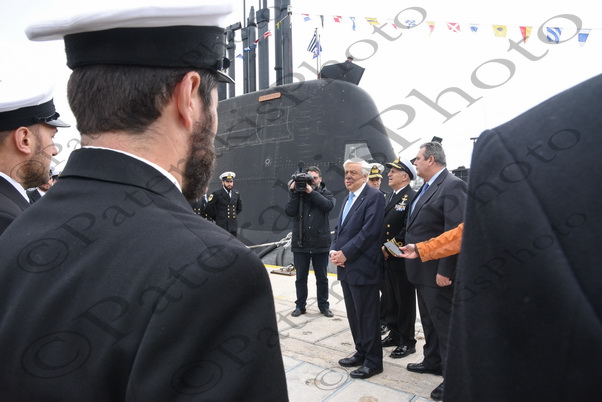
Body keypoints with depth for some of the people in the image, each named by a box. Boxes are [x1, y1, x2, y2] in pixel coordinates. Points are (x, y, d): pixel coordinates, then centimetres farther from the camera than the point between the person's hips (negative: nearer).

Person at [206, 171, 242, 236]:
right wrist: (216, 218, 1)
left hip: (233, 226, 5)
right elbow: (209, 209, -6)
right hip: (221, 225, -5)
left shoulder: (236, 194, 9)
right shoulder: (216, 194, -6)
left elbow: (239, 208, 23)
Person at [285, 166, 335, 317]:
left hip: (320, 243, -1)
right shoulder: (298, 193, 5)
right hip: (300, 243, 1)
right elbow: (290, 211, -9)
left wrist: (312, 192, -20)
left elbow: (329, 206, -19)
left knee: (322, 278, 11)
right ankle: (300, 305, 24)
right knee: (301, 277, 11)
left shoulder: (326, 193, 3)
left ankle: (324, 305, 25)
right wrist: (294, 193, -15)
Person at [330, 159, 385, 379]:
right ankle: (361, 353, 31)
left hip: (363, 266, -9)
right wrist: (334, 250, -1)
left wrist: (345, 253, -18)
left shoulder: (374, 196, -11)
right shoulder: (348, 198, 18)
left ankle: (373, 361, 16)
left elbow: (370, 230, -20)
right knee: (353, 315, 17)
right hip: (346, 265, 9)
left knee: (367, 316, 2)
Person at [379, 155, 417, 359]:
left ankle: (407, 342, 19)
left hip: (401, 260, -8)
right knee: (389, 300, 18)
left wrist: (390, 247, -17)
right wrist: (382, 247, 5)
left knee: (405, 302, 5)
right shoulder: (390, 196, 13)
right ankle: (395, 334, 33)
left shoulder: (411, 198, -14)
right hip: (386, 258, 8)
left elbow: (409, 230, -21)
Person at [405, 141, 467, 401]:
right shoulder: (427, 188, 12)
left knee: (444, 323, 3)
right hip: (422, 270, 9)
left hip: (438, 271, -9)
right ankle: (433, 361, 38)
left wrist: (445, 271, -23)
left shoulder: (452, 186, -17)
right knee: (429, 320, 21)